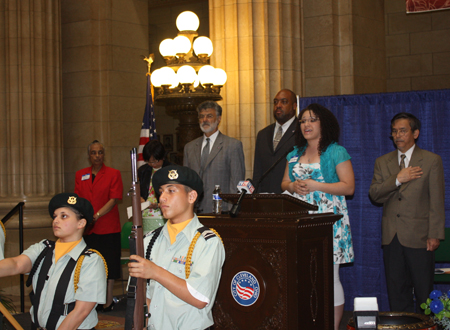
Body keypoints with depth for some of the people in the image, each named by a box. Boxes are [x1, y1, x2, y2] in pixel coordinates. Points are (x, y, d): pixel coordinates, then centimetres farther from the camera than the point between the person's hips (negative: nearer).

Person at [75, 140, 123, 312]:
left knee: (109, 264, 1)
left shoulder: (113, 174, 0)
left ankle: (108, 301, 11)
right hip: (87, 228, 3)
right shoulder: (80, 175, 11)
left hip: (108, 228, -3)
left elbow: (114, 199, -8)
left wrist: (96, 216, -16)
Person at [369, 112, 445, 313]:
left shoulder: (432, 161, 2)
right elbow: (374, 195, 2)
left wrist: (434, 235, -9)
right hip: (391, 236, 4)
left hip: (419, 236, -3)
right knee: (397, 293, 8)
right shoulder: (382, 162, 13)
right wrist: (397, 180, -12)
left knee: (424, 293, 1)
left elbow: (437, 202, -2)